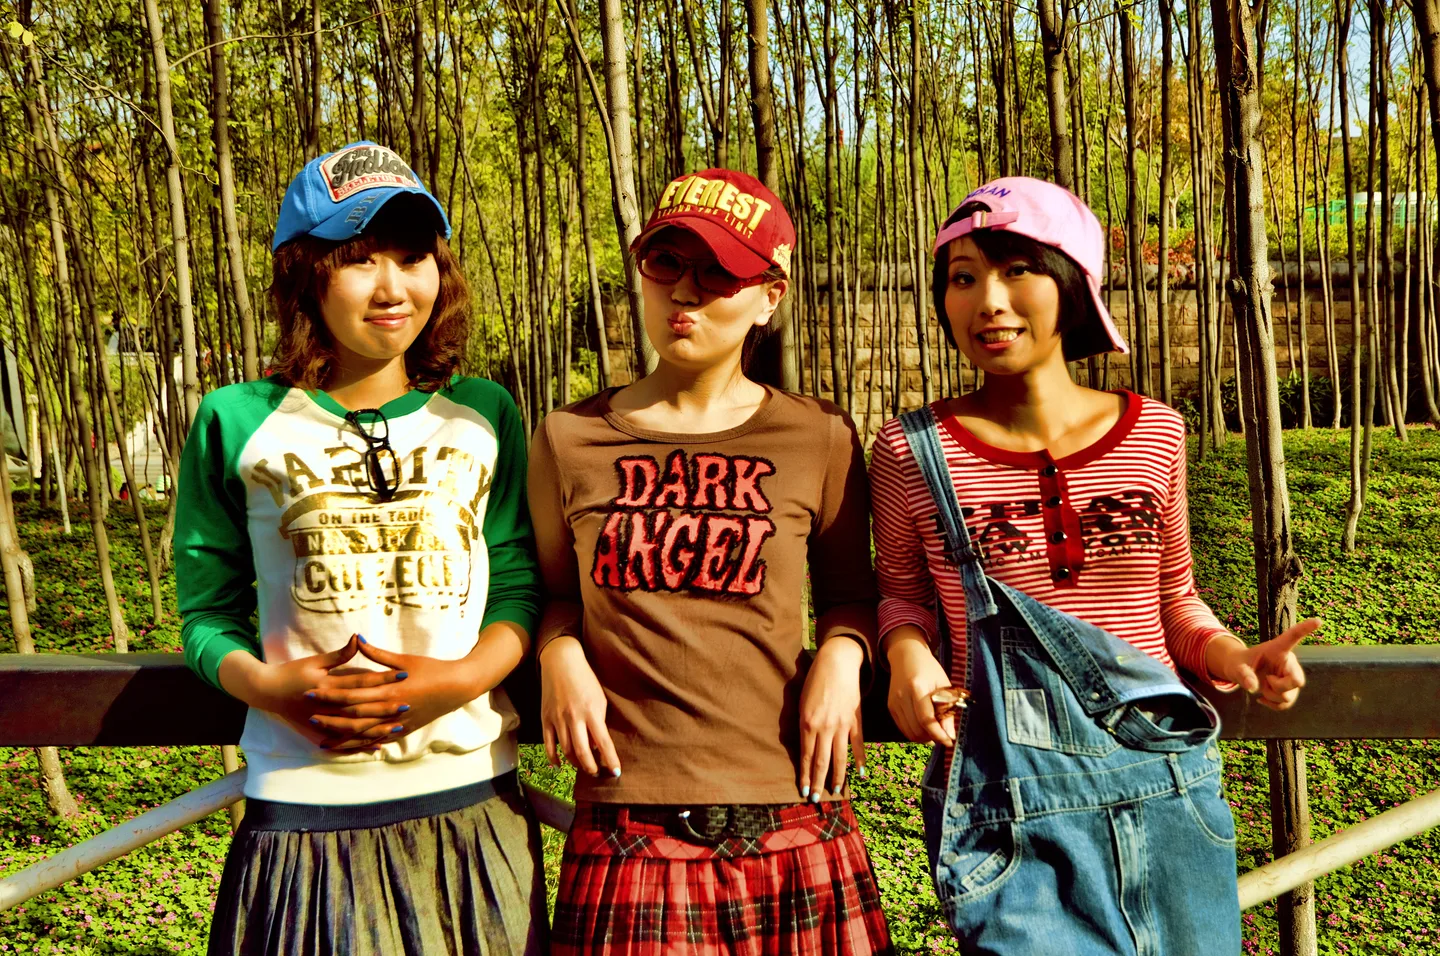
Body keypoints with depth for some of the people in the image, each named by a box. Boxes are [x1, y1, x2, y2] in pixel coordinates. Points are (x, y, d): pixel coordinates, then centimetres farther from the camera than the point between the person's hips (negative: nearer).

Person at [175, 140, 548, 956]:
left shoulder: (484, 415, 6)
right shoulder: (239, 423, 1)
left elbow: (522, 586, 6)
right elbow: (208, 610, 5)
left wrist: (463, 679, -11)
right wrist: (270, 688, -13)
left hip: (471, 797, 2)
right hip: (304, 807, -1)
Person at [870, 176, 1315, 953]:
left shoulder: (1154, 435, 2)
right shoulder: (915, 451, -6)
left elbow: (1173, 598, 14)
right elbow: (902, 589, 9)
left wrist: (1232, 657, -5)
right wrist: (909, 652, -12)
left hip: (1169, 794, 3)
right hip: (1010, 812, -3)